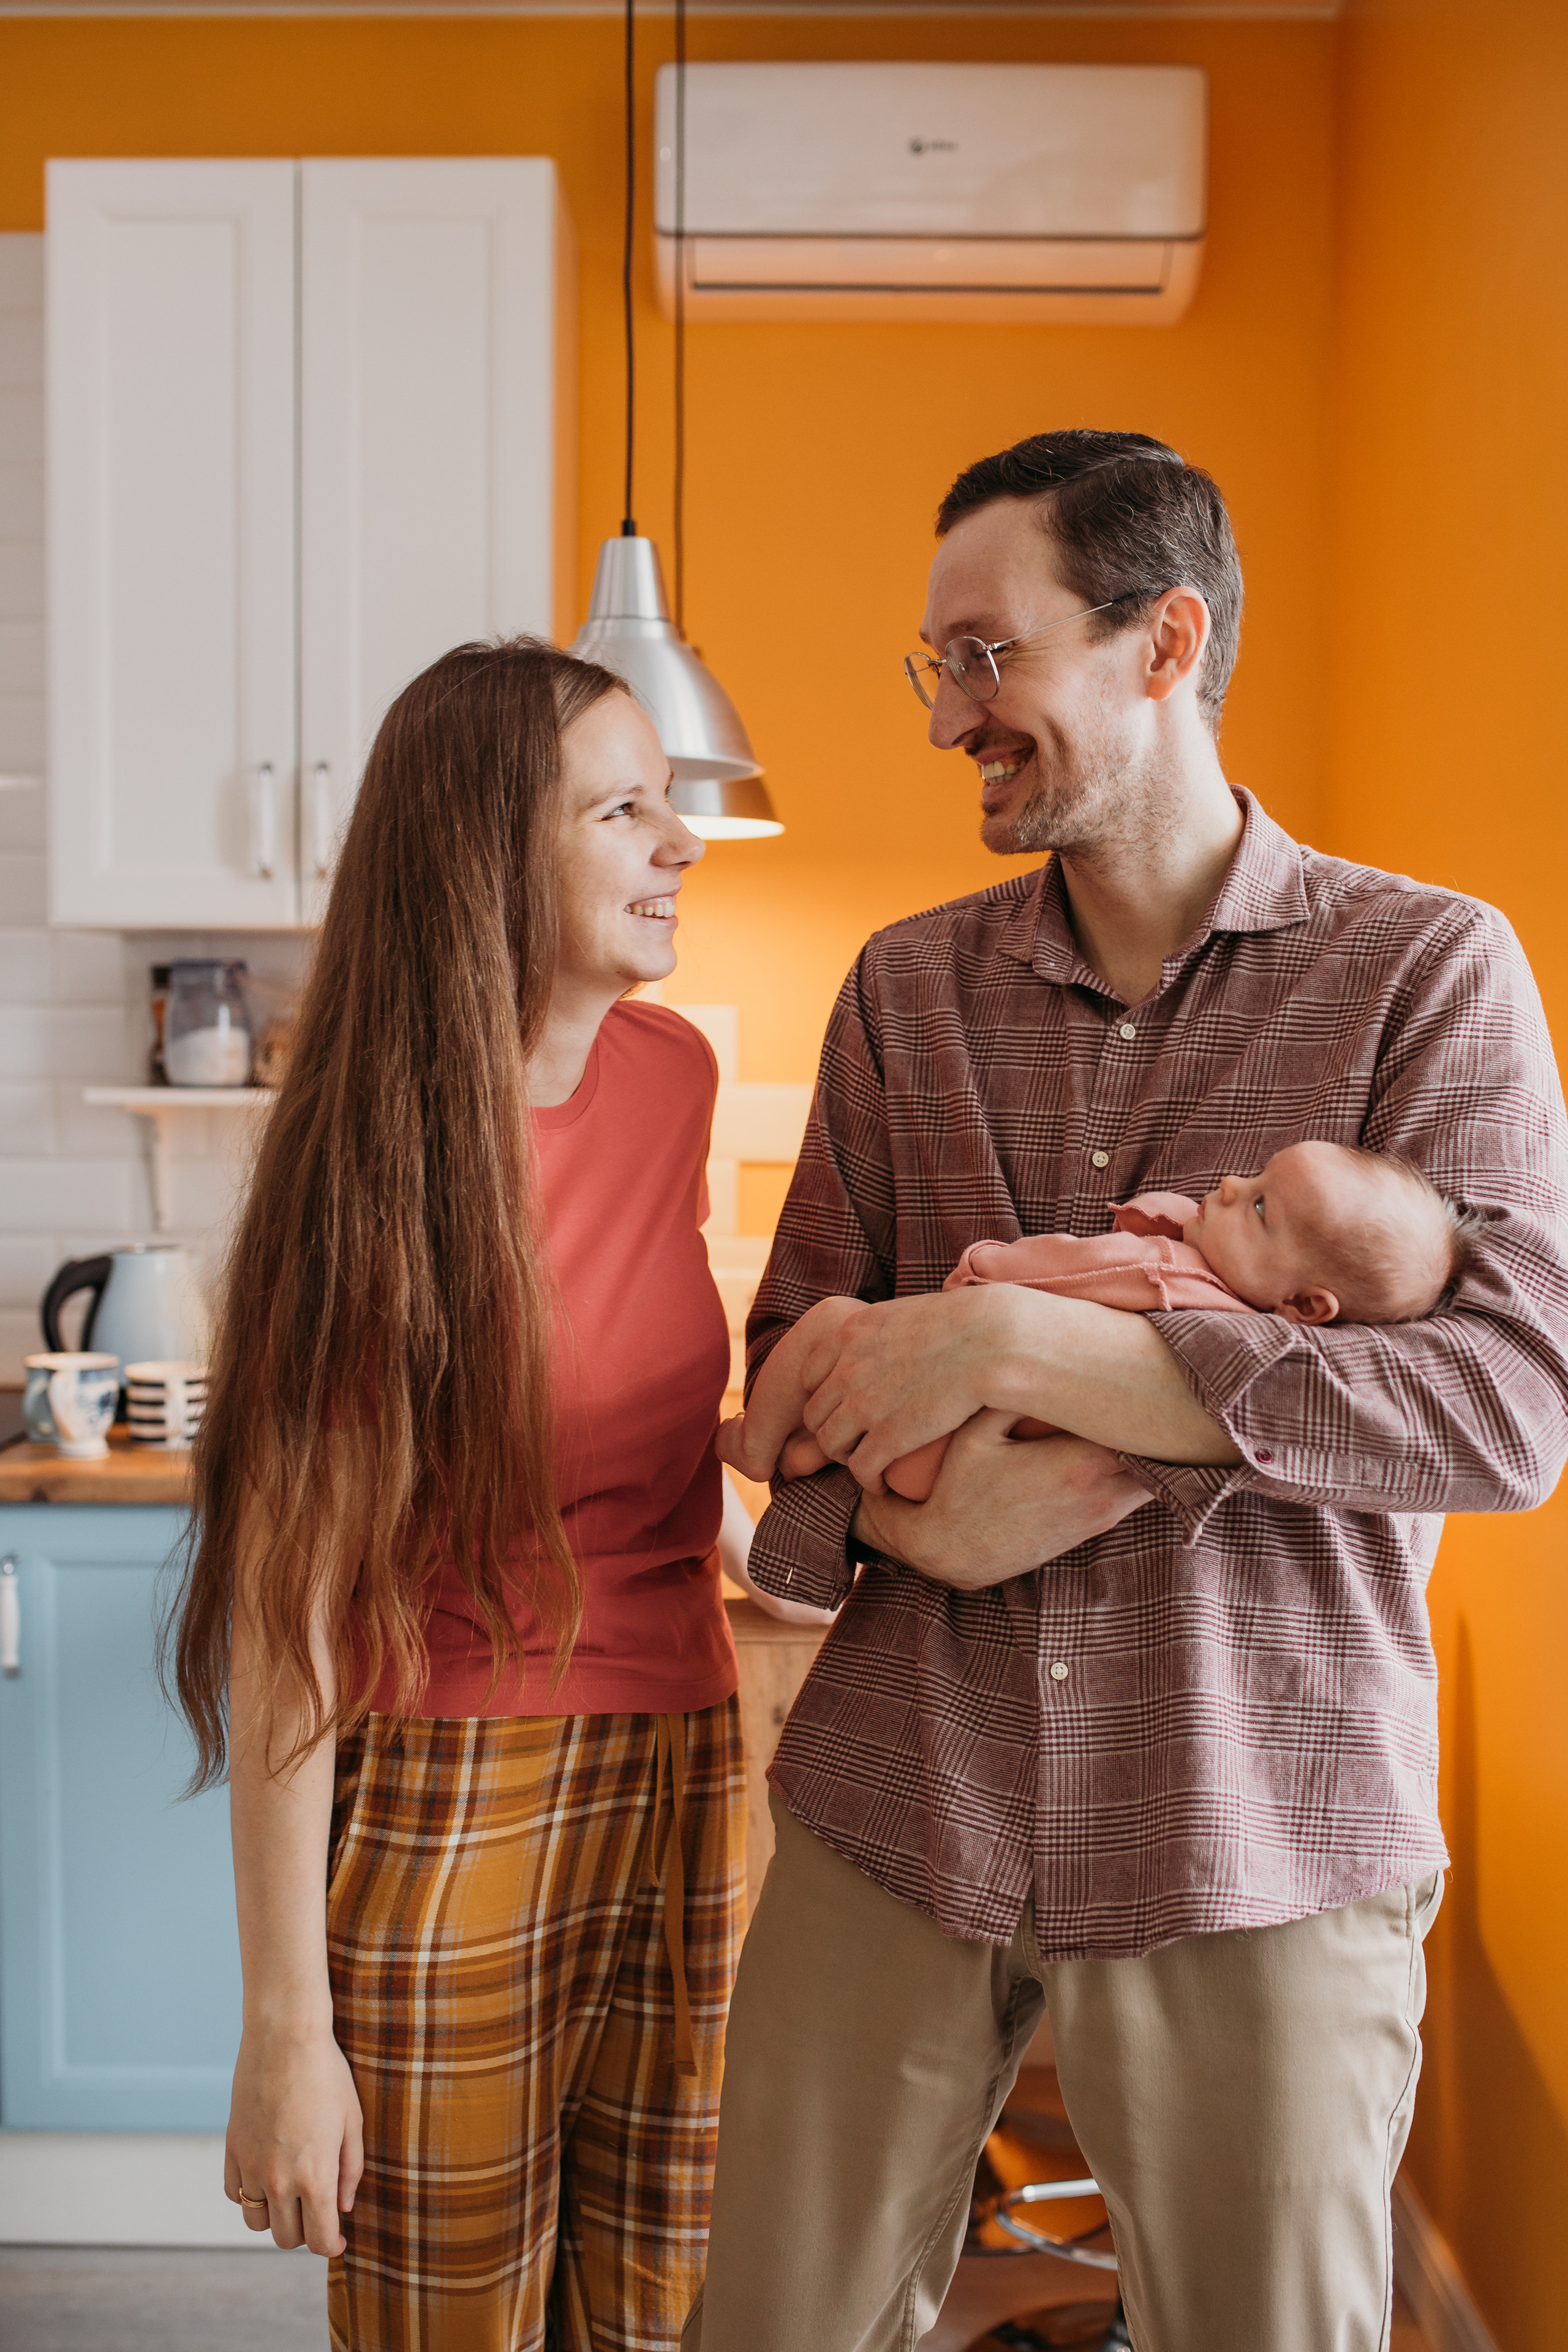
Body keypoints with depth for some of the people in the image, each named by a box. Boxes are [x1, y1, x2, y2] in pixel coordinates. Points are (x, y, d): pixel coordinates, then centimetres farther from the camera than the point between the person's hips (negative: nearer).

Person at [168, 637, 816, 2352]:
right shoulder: (375, 1158, -15)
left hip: (682, 1777, 5)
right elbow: (289, 1599, -17)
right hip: (446, 1813, -5)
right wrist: (284, 2021, -18)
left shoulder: (674, 1075, 2)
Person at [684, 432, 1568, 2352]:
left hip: (1260, 1851, -3)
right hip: (891, 1811, 4)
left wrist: (1022, 1342, -23)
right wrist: (903, 1505, -15)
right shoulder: (905, 990, 7)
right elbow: (797, 1356, 8)